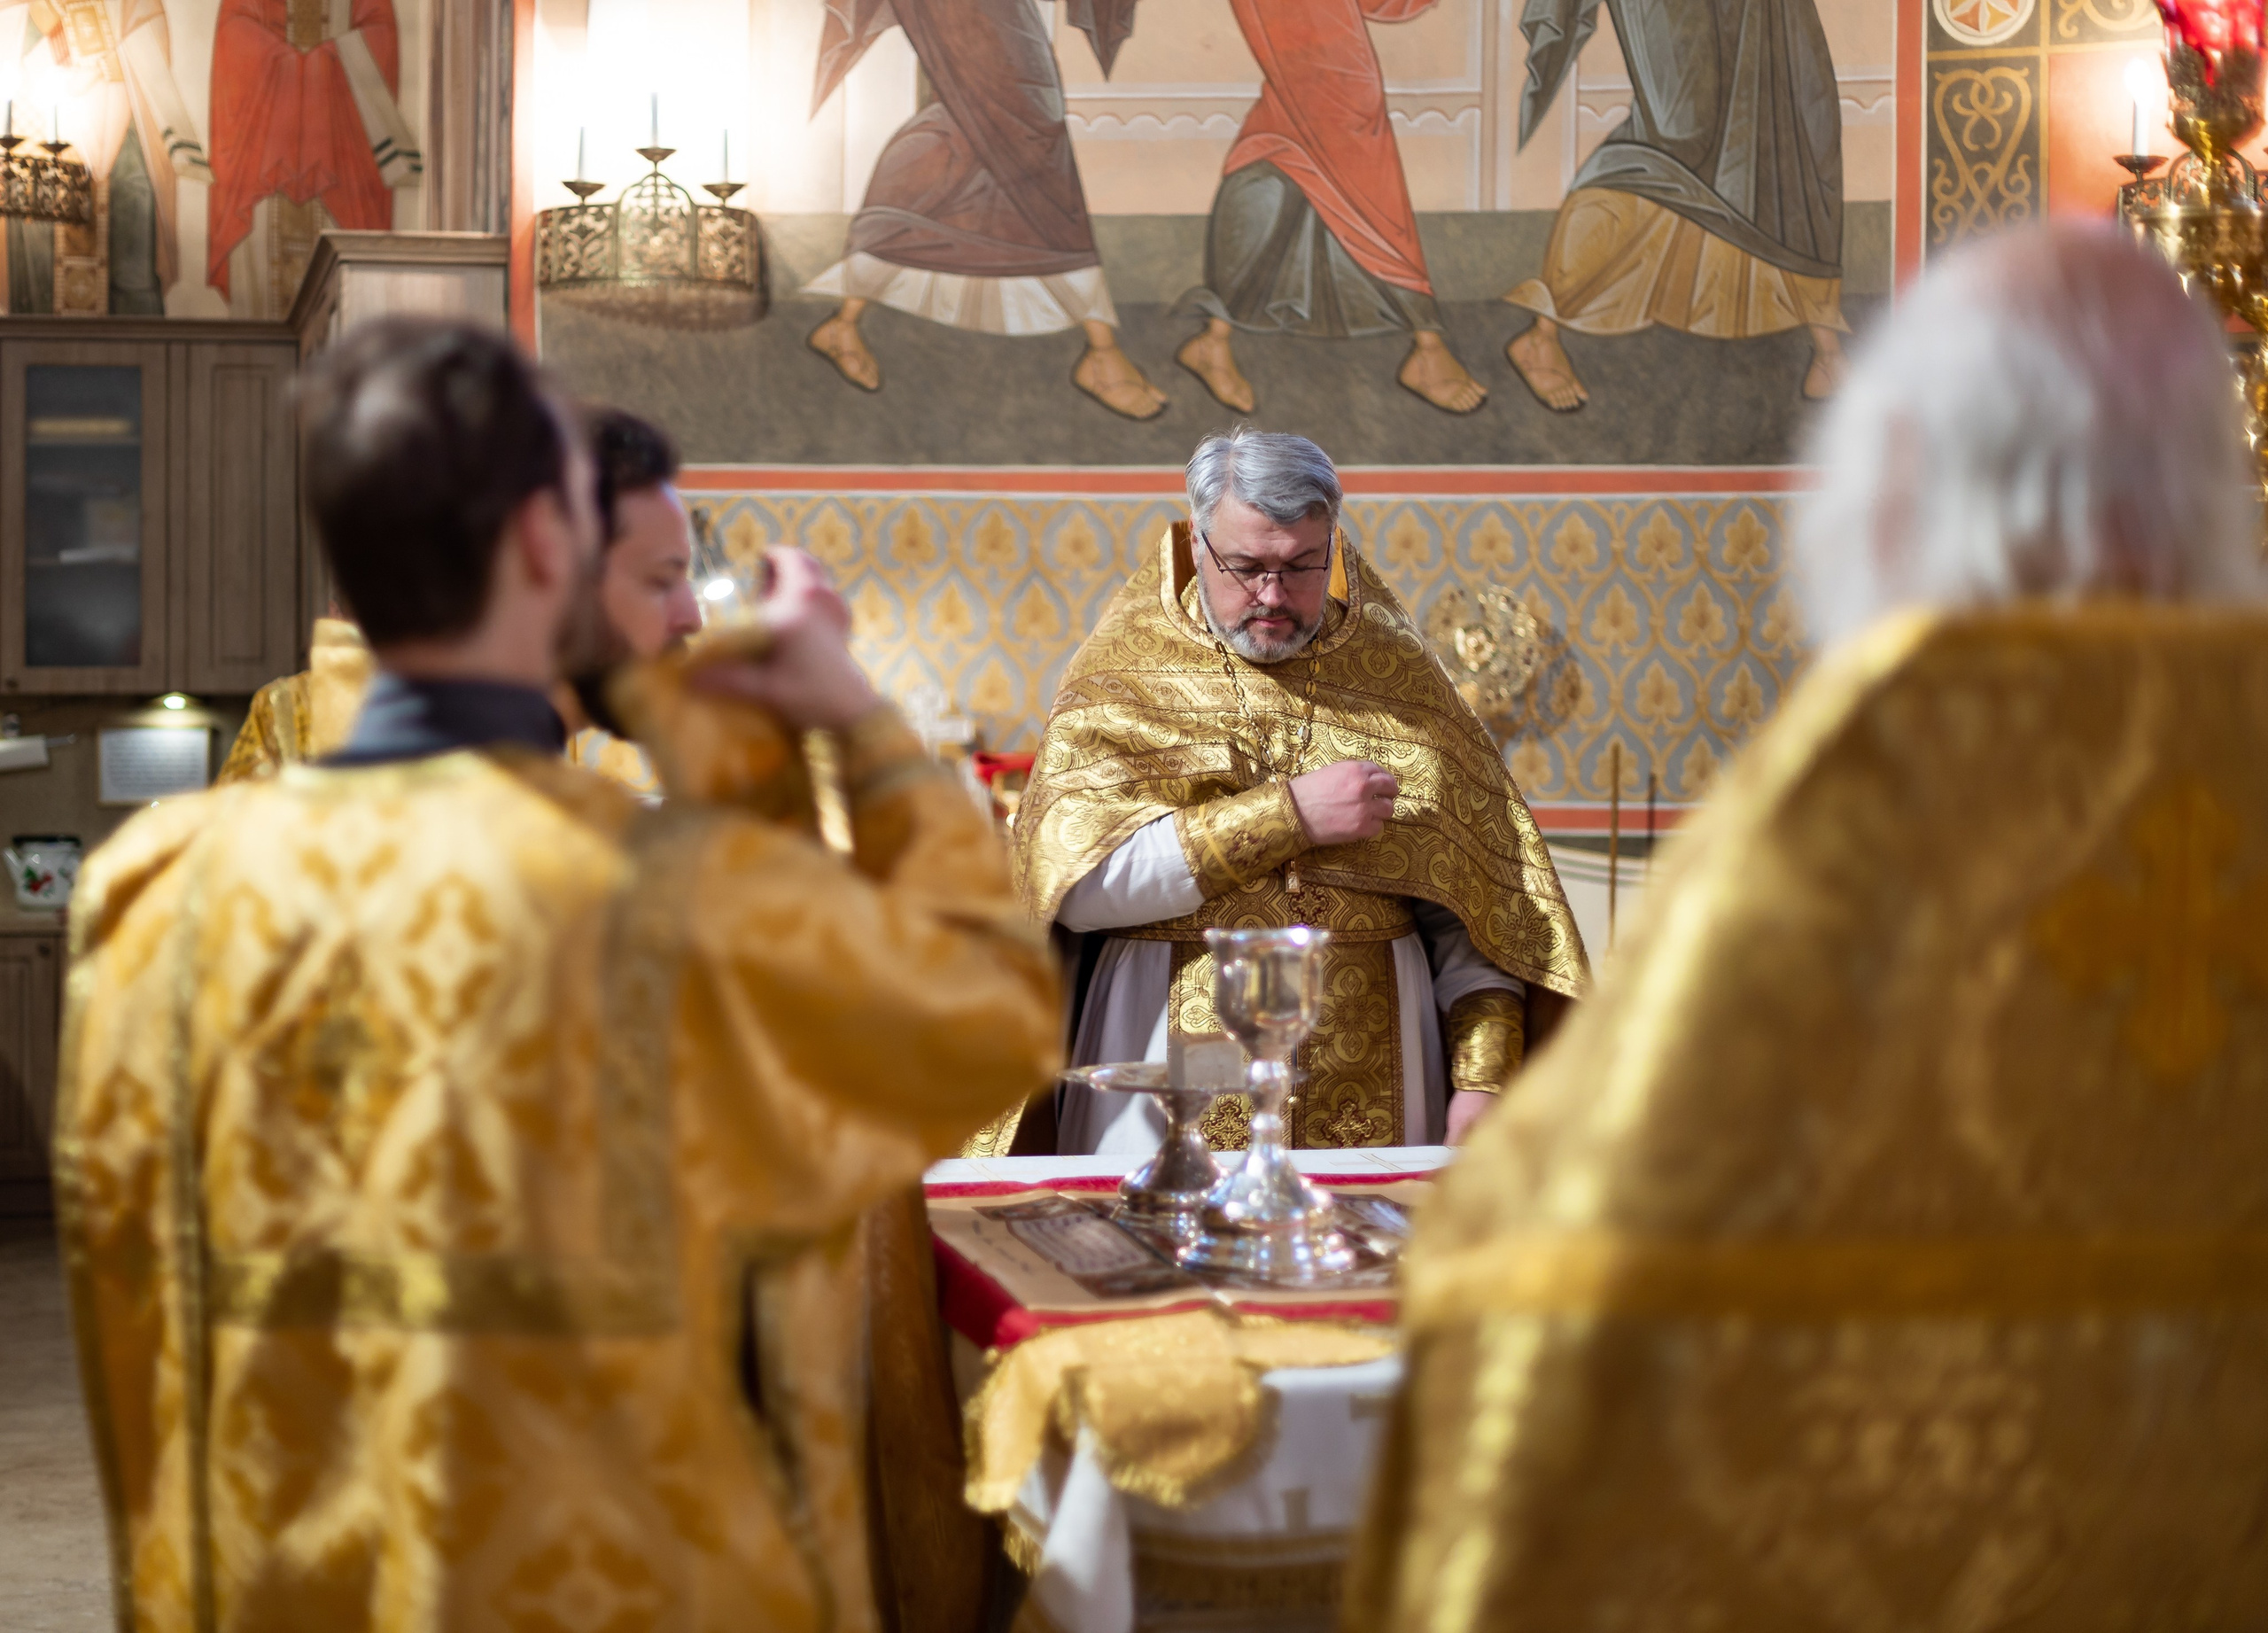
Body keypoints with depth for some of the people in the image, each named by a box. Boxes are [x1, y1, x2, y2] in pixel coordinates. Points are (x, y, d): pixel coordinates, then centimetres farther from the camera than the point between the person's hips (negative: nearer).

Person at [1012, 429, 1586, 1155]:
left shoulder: (1398, 674, 8)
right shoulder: (1124, 669, 2)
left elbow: (1473, 901, 6)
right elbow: (1075, 883, -12)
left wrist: (1482, 1081, -6)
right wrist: (1289, 815, -13)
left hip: (1371, 1070, 2)